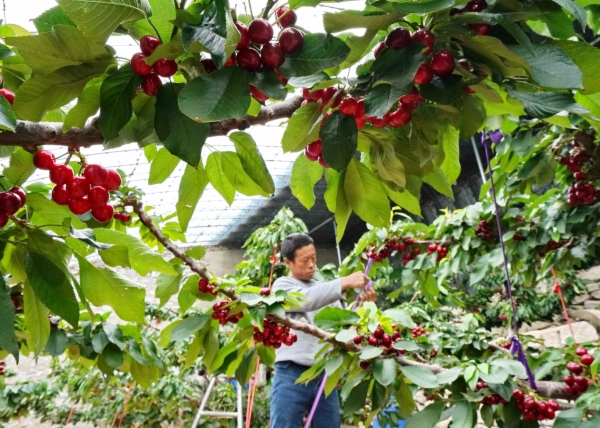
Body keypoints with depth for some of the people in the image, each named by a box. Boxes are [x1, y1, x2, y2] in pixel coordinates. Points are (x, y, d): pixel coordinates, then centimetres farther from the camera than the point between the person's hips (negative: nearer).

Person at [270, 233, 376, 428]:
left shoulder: (326, 289, 18)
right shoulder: (282, 285, 2)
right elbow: (307, 299, -18)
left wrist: (362, 305, -5)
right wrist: (345, 282, -20)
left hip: (325, 375, 5)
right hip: (292, 374, -5)